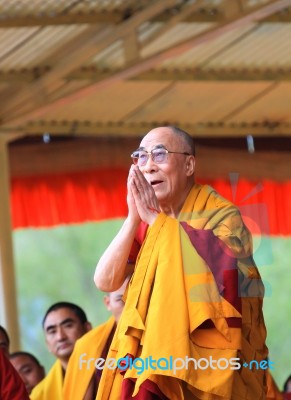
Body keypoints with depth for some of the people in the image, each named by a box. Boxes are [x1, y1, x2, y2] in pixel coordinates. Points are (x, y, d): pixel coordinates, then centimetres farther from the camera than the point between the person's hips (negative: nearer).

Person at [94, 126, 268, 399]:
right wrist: (134, 218, -12)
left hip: (211, 363, -4)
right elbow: (105, 282, -1)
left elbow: (223, 273, -25)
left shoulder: (223, 217, -6)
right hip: (154, 358, 4)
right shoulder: (144, 223, 8)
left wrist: (157, 220, -18)